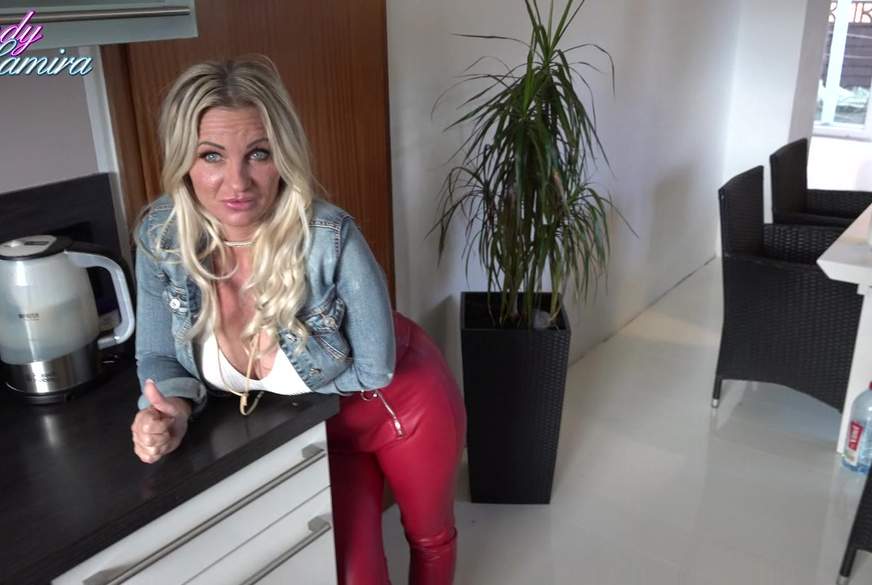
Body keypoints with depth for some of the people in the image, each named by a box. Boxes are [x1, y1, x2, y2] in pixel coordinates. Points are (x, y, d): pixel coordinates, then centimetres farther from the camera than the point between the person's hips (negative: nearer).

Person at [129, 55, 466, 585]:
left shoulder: (330, 239, -34)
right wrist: (169, 408, -28)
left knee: (430, 536, 23)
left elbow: (373, 369, -21)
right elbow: (159, 358, -8)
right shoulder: (160, 238, -22)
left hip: (402, 406, -2)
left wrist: (276, 352, -23)